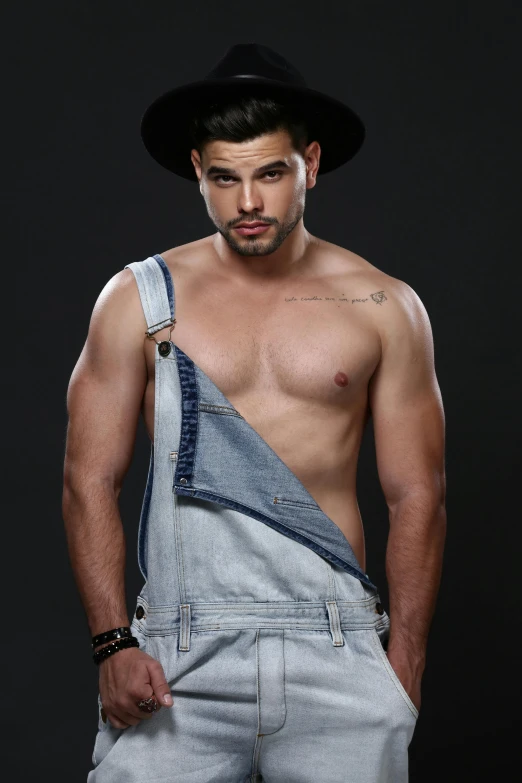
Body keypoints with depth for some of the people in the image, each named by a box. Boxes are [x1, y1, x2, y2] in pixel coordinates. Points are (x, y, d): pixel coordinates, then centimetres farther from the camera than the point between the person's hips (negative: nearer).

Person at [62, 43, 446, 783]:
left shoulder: (384, 307, 4)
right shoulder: (139, 298, 3)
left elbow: (417, 497, 5)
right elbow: (90, 480, 3)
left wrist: (404, 668, 0)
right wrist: (114, 642, -6)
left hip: (337, 645, 1)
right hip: (181, 648, 0)